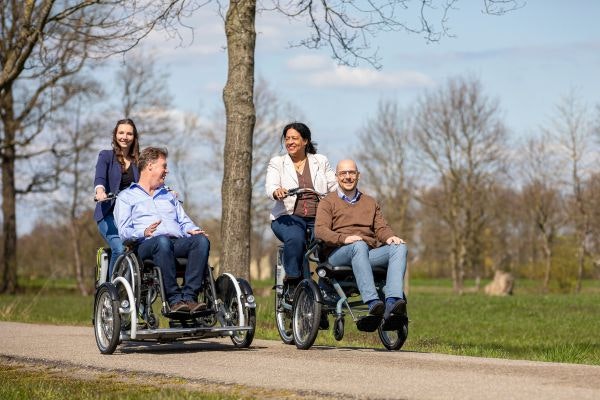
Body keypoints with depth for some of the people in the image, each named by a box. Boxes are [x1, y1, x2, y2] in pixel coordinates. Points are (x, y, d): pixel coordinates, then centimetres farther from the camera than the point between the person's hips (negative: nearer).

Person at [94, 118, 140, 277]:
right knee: (120, 249, -26)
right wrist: (100, 190, -34)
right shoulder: (106, 156, 7)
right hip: (109, 214, -2)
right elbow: (100, 178, -11)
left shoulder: (139, 160, 16)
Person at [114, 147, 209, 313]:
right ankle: (174, 299, -42)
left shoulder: (169, 195, 37)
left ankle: (189, 296, -39)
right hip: (146, 244, -4)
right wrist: (144, 233, -18)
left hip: (178, 243, 5)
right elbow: (124, 231, 4)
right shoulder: (126, 197, 19)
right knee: (163, 241, -41)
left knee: (201, 240, -29)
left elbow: (184, 221, 27)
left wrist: (194, 230, 2)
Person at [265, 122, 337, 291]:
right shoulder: (277, 163, 13)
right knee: (295, 239, -35)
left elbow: (335, 187, 9)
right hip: (289, 217, -1)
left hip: (318, 218, 1)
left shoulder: (321, 161, 17)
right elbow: (270, 186, -5)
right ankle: (292, 281, -21)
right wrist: (277, 192, -30)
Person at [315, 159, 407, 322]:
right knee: (359, 246, -39)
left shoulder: (370, 202, 30)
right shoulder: (328, 202, 15)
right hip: (338, 253, -4)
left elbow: (381, 227, 17)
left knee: (399, 247, -25)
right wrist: (344, 238, -21)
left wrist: (389, 237, -9)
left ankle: (393, 302, -47)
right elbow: (320, 230, -2)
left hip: (369, 253, 4)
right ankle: (372, 303, -53)